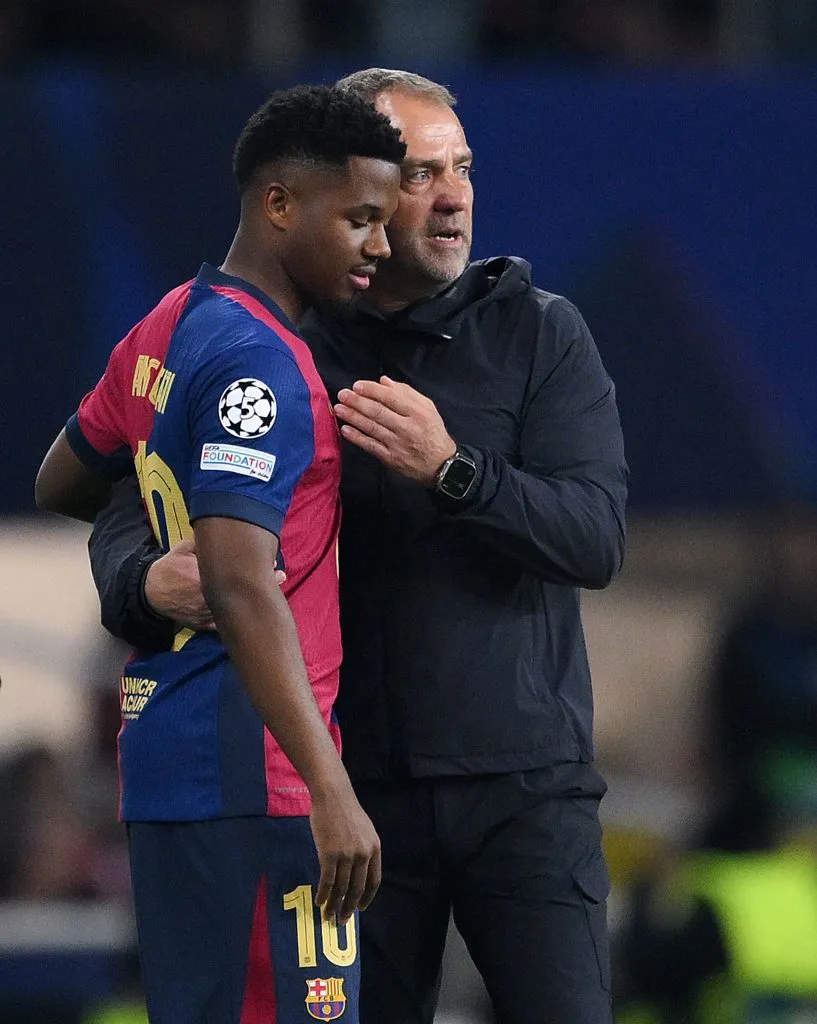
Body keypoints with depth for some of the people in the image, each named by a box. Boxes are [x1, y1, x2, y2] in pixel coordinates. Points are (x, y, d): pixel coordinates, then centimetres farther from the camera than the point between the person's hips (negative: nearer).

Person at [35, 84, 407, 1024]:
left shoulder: (164, 333, 14)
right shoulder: (260, 363, -15)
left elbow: (58, 486, 29)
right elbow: (241, 587, -25)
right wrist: (331, 793, -28)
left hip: (164, 759, 10)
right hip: (250, 773, -10)